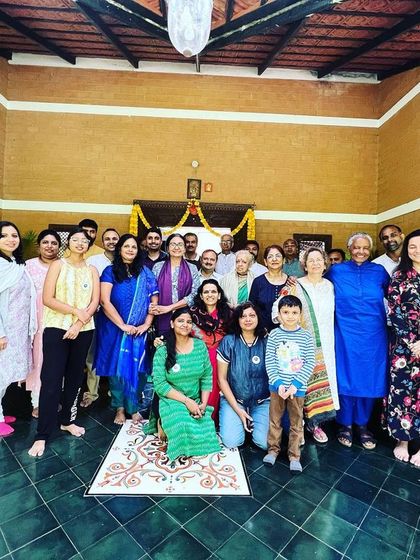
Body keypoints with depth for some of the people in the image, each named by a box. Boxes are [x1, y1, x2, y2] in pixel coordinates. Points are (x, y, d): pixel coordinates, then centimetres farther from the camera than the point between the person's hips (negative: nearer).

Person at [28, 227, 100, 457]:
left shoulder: (92, 270, 7)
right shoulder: (58, 265, 0)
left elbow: (95, 302, -1)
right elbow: (47, 299, -8)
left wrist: (78, 324, -12)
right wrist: (75, 310, -14)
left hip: (84, 330, 3)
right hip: (56, 328, -3)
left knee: (75, 378, 12)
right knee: (51, 380, -2)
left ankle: (67, 420, 30)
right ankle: (42, 434, 10)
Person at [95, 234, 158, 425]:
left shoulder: (145, 273, 5)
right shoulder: (110, 271, -2)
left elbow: (154, 300, 2)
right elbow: (105, 301, -11)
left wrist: (146, 324, -9)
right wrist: (123, 325, -16)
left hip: (138, 330, 2)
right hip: (114, 328, -1)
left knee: (135, 368, 5)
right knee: (117, 367, 7)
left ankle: (132, 408, 21)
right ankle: (119, 408, 23)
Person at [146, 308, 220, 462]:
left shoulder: (200, 346, -2)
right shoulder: (163, 351, -10)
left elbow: (207, 377, 1)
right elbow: (159, 384, -14)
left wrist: (203, 403, -9)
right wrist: (186, 401, -20)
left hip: (196, 401, 4)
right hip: (172, 401, -3)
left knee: (206, 436, -14)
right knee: (183, 430, -30)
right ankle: (164, 425, 5)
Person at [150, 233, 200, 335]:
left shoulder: (192, 269, 5)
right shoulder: (158, 267, 7)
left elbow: (194, 294, -4)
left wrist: (168, 308, -11)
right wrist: (153, 307, -17)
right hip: (162, 318, 0)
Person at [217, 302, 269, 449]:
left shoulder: (266, 342, -5)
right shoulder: (228, 342, -8)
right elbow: (222, 378, -5)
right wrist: (238, 410, -9)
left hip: (262, 401, 1)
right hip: (233, 400, -1)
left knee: (265, 442, -15)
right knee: (231, 442, -15)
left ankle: (252, 421, 16)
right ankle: (241, 420, 16)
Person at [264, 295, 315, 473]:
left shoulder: (306, 336, -6)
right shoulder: (274, 334, -6)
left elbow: (310, 363, -8)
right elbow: (269, 361, -7)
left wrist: (296, 384, -15)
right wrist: (278, 383, -16)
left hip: (297, 388, 0)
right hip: (277, 386, 0)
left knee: (296, 423, 14)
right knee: (275, 420, 16)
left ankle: (294, 455, 31)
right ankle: (273, 449, 35)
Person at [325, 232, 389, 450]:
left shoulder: (379, 271, 4)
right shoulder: (336, 271, 1)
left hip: (373, 335, 2)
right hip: (346, 334, -2)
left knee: (369, 379, 9)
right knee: (346, 378, 5)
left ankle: (362, 424, 29)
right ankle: (345, 424, 24)